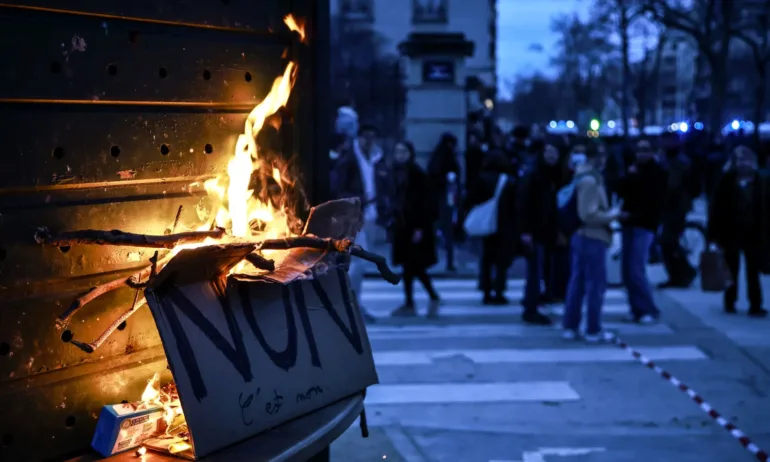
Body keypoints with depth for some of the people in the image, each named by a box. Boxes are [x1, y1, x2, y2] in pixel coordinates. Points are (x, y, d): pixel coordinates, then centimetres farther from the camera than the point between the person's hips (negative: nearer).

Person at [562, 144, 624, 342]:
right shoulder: (590, 180, -18)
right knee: (596, 285, -2)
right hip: (592, 238, -10)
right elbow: (589, 215, -23)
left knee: (577, 283, 12)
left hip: (580, 236, 10)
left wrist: (608, 213, 11)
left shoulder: (582, 176, 13)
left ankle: (570, 326, 17)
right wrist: (613, 214, -11)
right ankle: (593, 330, 3)